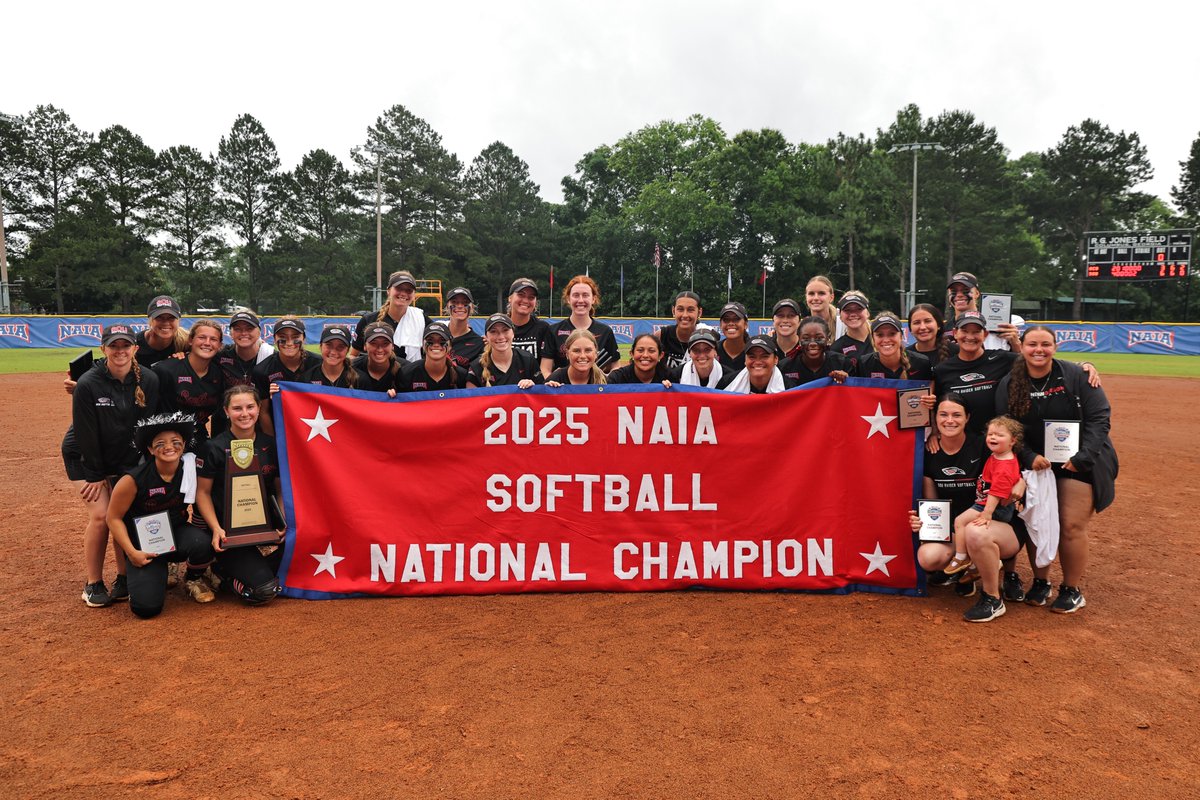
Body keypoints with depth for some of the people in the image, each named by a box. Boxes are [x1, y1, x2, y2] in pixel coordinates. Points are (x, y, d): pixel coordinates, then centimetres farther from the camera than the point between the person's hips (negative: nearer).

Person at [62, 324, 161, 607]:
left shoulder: (149, 380, -14)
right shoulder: (87, 384, -22)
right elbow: (85, 434, -16)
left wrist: (136, 468, -8)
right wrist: (97, 476, -12)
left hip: (128, 459, 3)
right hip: (85, 459, -3)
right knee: (101, 515, -10)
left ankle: (124, 578, 14)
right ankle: (93, 584, 5)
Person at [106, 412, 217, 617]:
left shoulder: (190, 470, -13)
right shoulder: (135, 479, -19)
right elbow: (114, 517, -8)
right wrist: (131, 552, -13)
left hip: (177, 532, 2)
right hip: (145, 545, -2)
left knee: (201, 543, -35)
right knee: (146, 607, -17)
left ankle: (194, 579, 2)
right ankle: (158, 572, 19)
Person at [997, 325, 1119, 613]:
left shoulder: (1075, 376, -9)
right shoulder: (1008, 384, -2)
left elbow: (1100, 417, -9)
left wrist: (1083, 457, -18)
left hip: (1078, 464, -2)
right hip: (1034, 465, 2)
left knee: (1071, 526, -2)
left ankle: (1073, 590, 16)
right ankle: (1040, 582, 25)